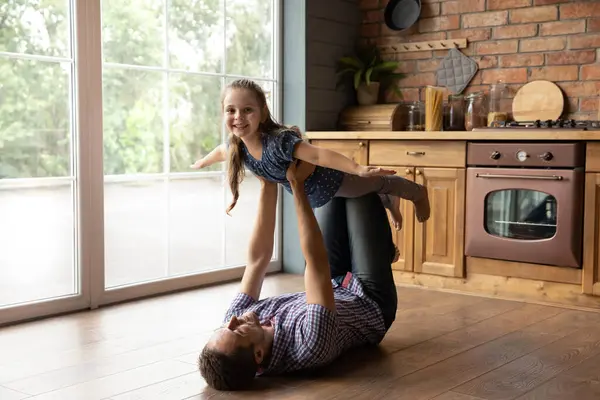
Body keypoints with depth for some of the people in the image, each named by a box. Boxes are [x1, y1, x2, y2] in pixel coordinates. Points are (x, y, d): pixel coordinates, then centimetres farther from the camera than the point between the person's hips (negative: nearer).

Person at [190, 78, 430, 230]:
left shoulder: (278, 141, -43)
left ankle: (418, 193, 49)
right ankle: (391, 203, 62)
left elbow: (317, 154, -52)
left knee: (375, 183, 20)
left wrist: (358, 169, -60)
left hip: (330, 181, -7)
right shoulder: (237, 146, -19)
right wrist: (202, 163, 24)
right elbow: (222, 151, 4)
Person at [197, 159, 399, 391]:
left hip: (333, 291, 5)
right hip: (371, 303, -5)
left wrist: (268, 185, -25)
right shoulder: (309, 347, -47)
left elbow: (257, 258, -21)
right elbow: (317, 264, -44)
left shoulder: (234, 321, -29)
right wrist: (297, 185, -38)